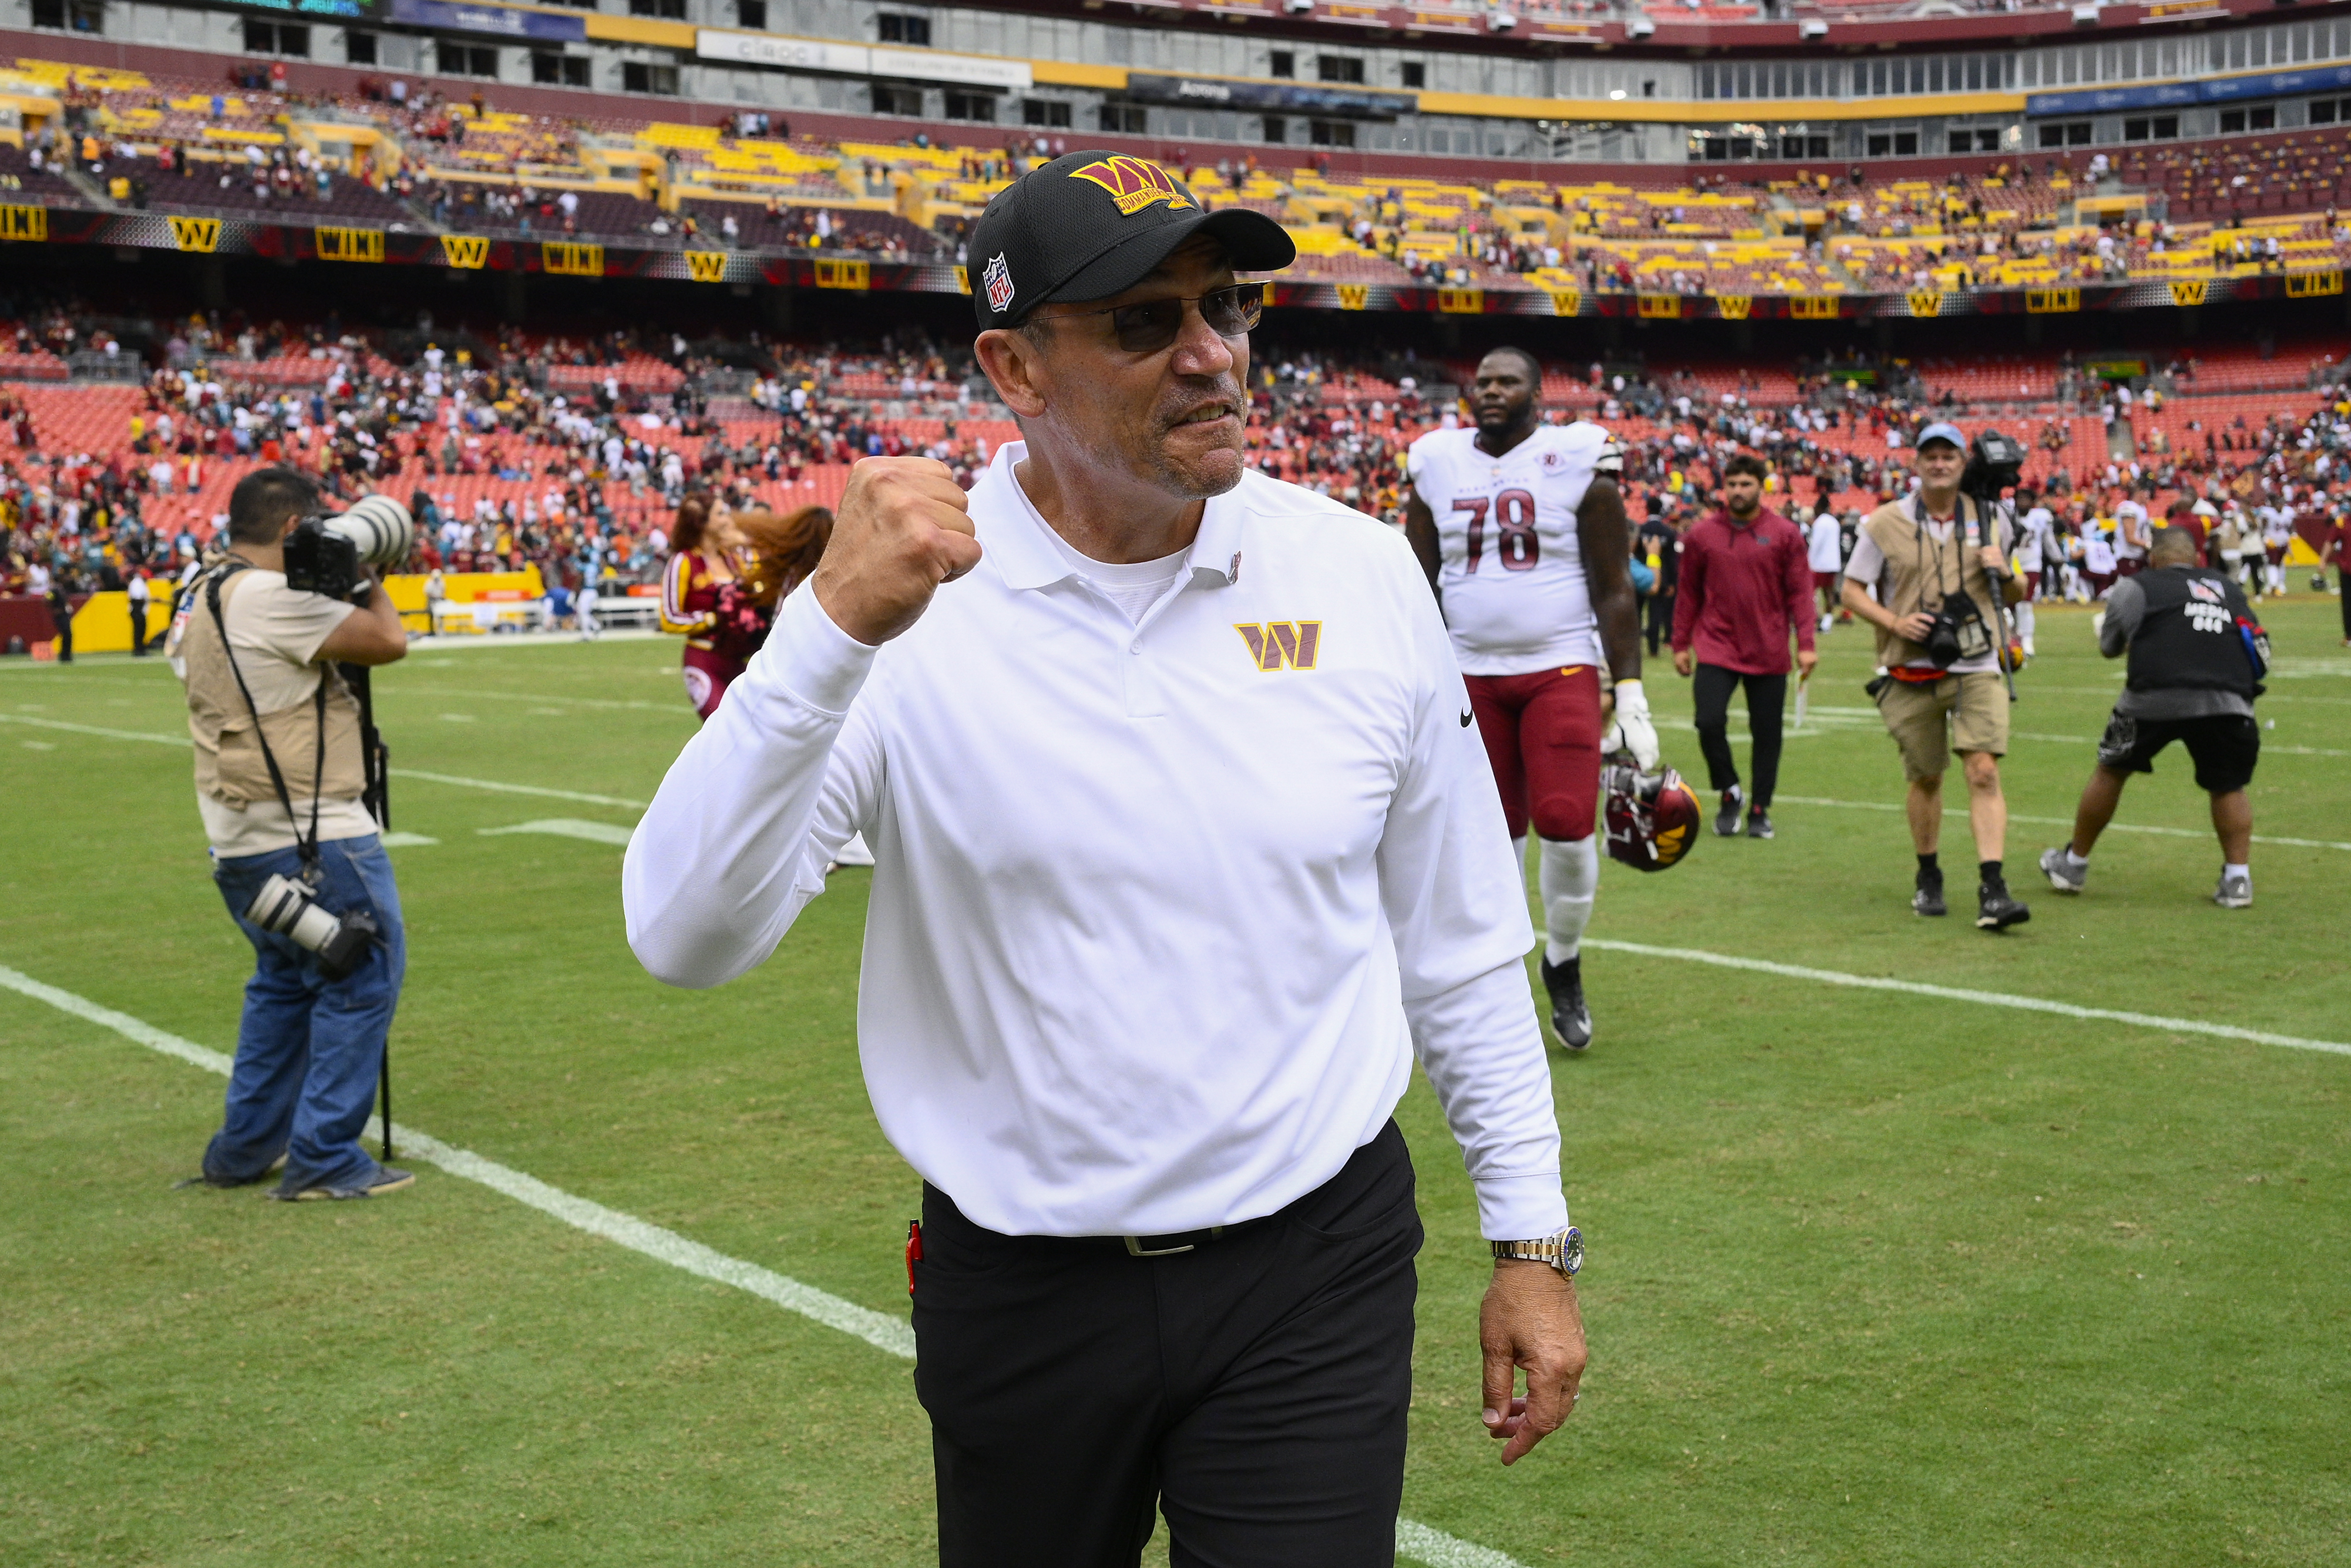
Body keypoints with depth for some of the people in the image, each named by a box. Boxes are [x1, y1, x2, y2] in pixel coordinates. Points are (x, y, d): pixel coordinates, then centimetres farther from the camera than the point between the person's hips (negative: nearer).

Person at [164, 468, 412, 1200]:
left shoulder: (202, 597, 11)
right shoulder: (268, 597, -19)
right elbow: (388, 641, -18)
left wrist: (344, 585, 8)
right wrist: (366, 576, -1)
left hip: (242, 838, 10)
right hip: (312, 838, -10)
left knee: (285, 980, 22)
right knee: (362, 980, -1)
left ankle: (245, 1149, 27)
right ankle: (323, 1160, 1)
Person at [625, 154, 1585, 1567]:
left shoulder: (1361, 576, -4)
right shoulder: (910, 598, -12)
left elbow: (1455, 935, 5)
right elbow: (685, 938, -21)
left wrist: (1533, 1237, 6)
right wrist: (833, 629, -33)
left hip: (1316, 1275, 1)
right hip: (1018, 1285, 0)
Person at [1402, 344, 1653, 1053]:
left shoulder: (1578, 462, -1)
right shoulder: (1437, 466, 7)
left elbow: (1614, 587, 0)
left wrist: (1631, 697, -5)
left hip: (1562, 668, -2)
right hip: (1471, 674, 3)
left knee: (1567, 826, -13)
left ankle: (1563, 962, 13)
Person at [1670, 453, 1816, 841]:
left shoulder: (1785, 534, 0)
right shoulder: (1703, 534, 3)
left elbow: (1799, 591, 0)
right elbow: (1689, 593, 9)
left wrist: (1805, 645, -7)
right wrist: (1681, 644, 8)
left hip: (1768, 652, 0)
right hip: (1716, 646, 0)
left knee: (1767, 733, 5)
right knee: (1709, 722, -13)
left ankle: (1760, 810, 19)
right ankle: (1729, 794, 10)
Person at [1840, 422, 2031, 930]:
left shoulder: (1990, 521, 7)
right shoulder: (1886, 523, 0)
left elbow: (2014, 591, 18)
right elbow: (1852, 590, 2)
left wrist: (2002, 570, -5)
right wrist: (1894, 622, -15)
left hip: (1976, 669, 1)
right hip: (1913, 673, -1)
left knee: (1984, 772, -13)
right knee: (1926, 778, 9)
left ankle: (1992, 890, -16)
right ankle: (1928, 879, 30)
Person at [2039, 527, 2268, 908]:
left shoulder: (2139, 587, 15)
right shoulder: (2230, 589, 24)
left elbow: (2110, 645, 16)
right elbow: (2261, 654, 25)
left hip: (2155, 699, -2)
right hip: (2227, 702, 2)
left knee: (2111, 772, 19)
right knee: (2228, 787, 23)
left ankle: (2073, 865, 32)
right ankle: (2237, 879, 15)